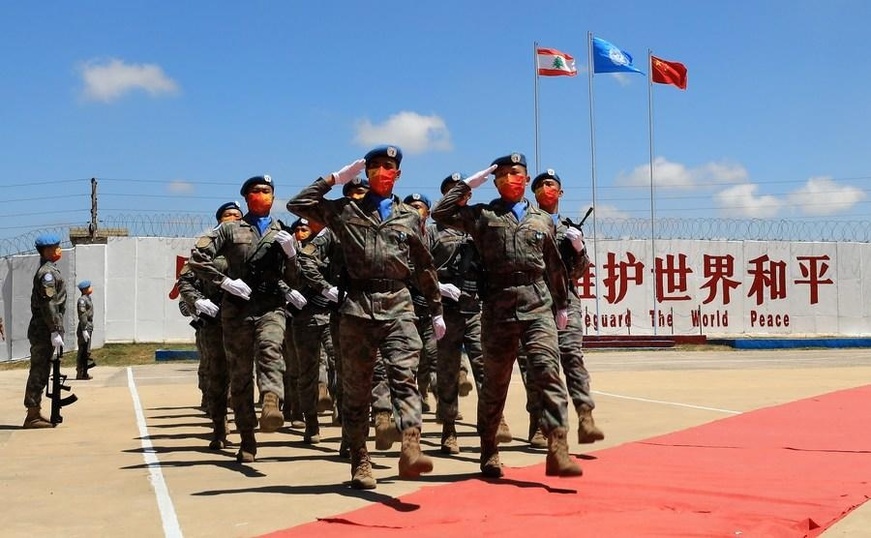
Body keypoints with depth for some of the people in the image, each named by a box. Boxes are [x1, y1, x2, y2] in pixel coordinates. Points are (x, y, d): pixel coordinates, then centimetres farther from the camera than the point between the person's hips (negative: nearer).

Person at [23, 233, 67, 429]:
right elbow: (48, 304, -20)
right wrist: (55, 331, -20)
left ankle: (35, 413, 21)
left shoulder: (47, 270, 17)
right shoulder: (48, 272, -14)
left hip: (40, 329, 10)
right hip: (45, 330, -10)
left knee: (40, 372, 14)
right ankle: (32, 416, -3)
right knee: (39, 372, -6)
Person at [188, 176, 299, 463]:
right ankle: (247, 440, 12)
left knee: (270, 350, -30)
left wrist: (291, 253, -5)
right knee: (240, 373, 3)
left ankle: (270, 406, -51)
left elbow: (294, 280, 13)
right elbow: (197, 258, 5)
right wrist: (225, 281, -5)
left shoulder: (283, 235, 18)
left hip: (271, 307, 0)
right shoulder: (230, 229, 13)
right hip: (236, 309, 0)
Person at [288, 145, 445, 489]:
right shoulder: (345, 211, 12)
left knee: (405, 376, -17)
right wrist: (335, 179, 8)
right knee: (356, 386, 3)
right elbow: (297, 205, 7)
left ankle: (411, 450, -30)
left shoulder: (409, 216, 16)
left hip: (398, 306, 0)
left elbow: (424, 267, 20)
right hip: (357, 308, 0)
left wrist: (436, 310, 19)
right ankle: (360, 462, 11)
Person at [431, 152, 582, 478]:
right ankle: (489, 453, 20)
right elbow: (440, 213, -2)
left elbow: (554, 267, 22)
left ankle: (557, 451, -20)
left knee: (548, 371, -15)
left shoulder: (543, 220, 17)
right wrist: (469, 184, 2)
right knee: (494, 381, 6)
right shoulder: (482, 215, 10)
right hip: (497, 307, -1)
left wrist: (561, 305, 24)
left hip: (538, 306, 1)